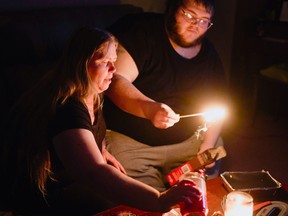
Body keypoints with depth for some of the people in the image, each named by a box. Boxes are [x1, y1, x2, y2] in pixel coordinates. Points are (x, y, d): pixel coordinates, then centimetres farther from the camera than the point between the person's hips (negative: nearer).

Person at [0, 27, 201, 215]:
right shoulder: (67, 108, -36)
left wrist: (101, 151, -1)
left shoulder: (90, 93, -5)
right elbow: (94, 174, -49)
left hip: (72, 175, 9)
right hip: (44, 196, -8)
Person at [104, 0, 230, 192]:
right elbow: (115, 81, -23)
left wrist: (208, 144, -1)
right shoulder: (141, 31, -11)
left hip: (188, 140, 6)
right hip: (130, 140, -5)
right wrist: (149, 108, -40)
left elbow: (217, 103, 14)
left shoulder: (209, 54, 8)